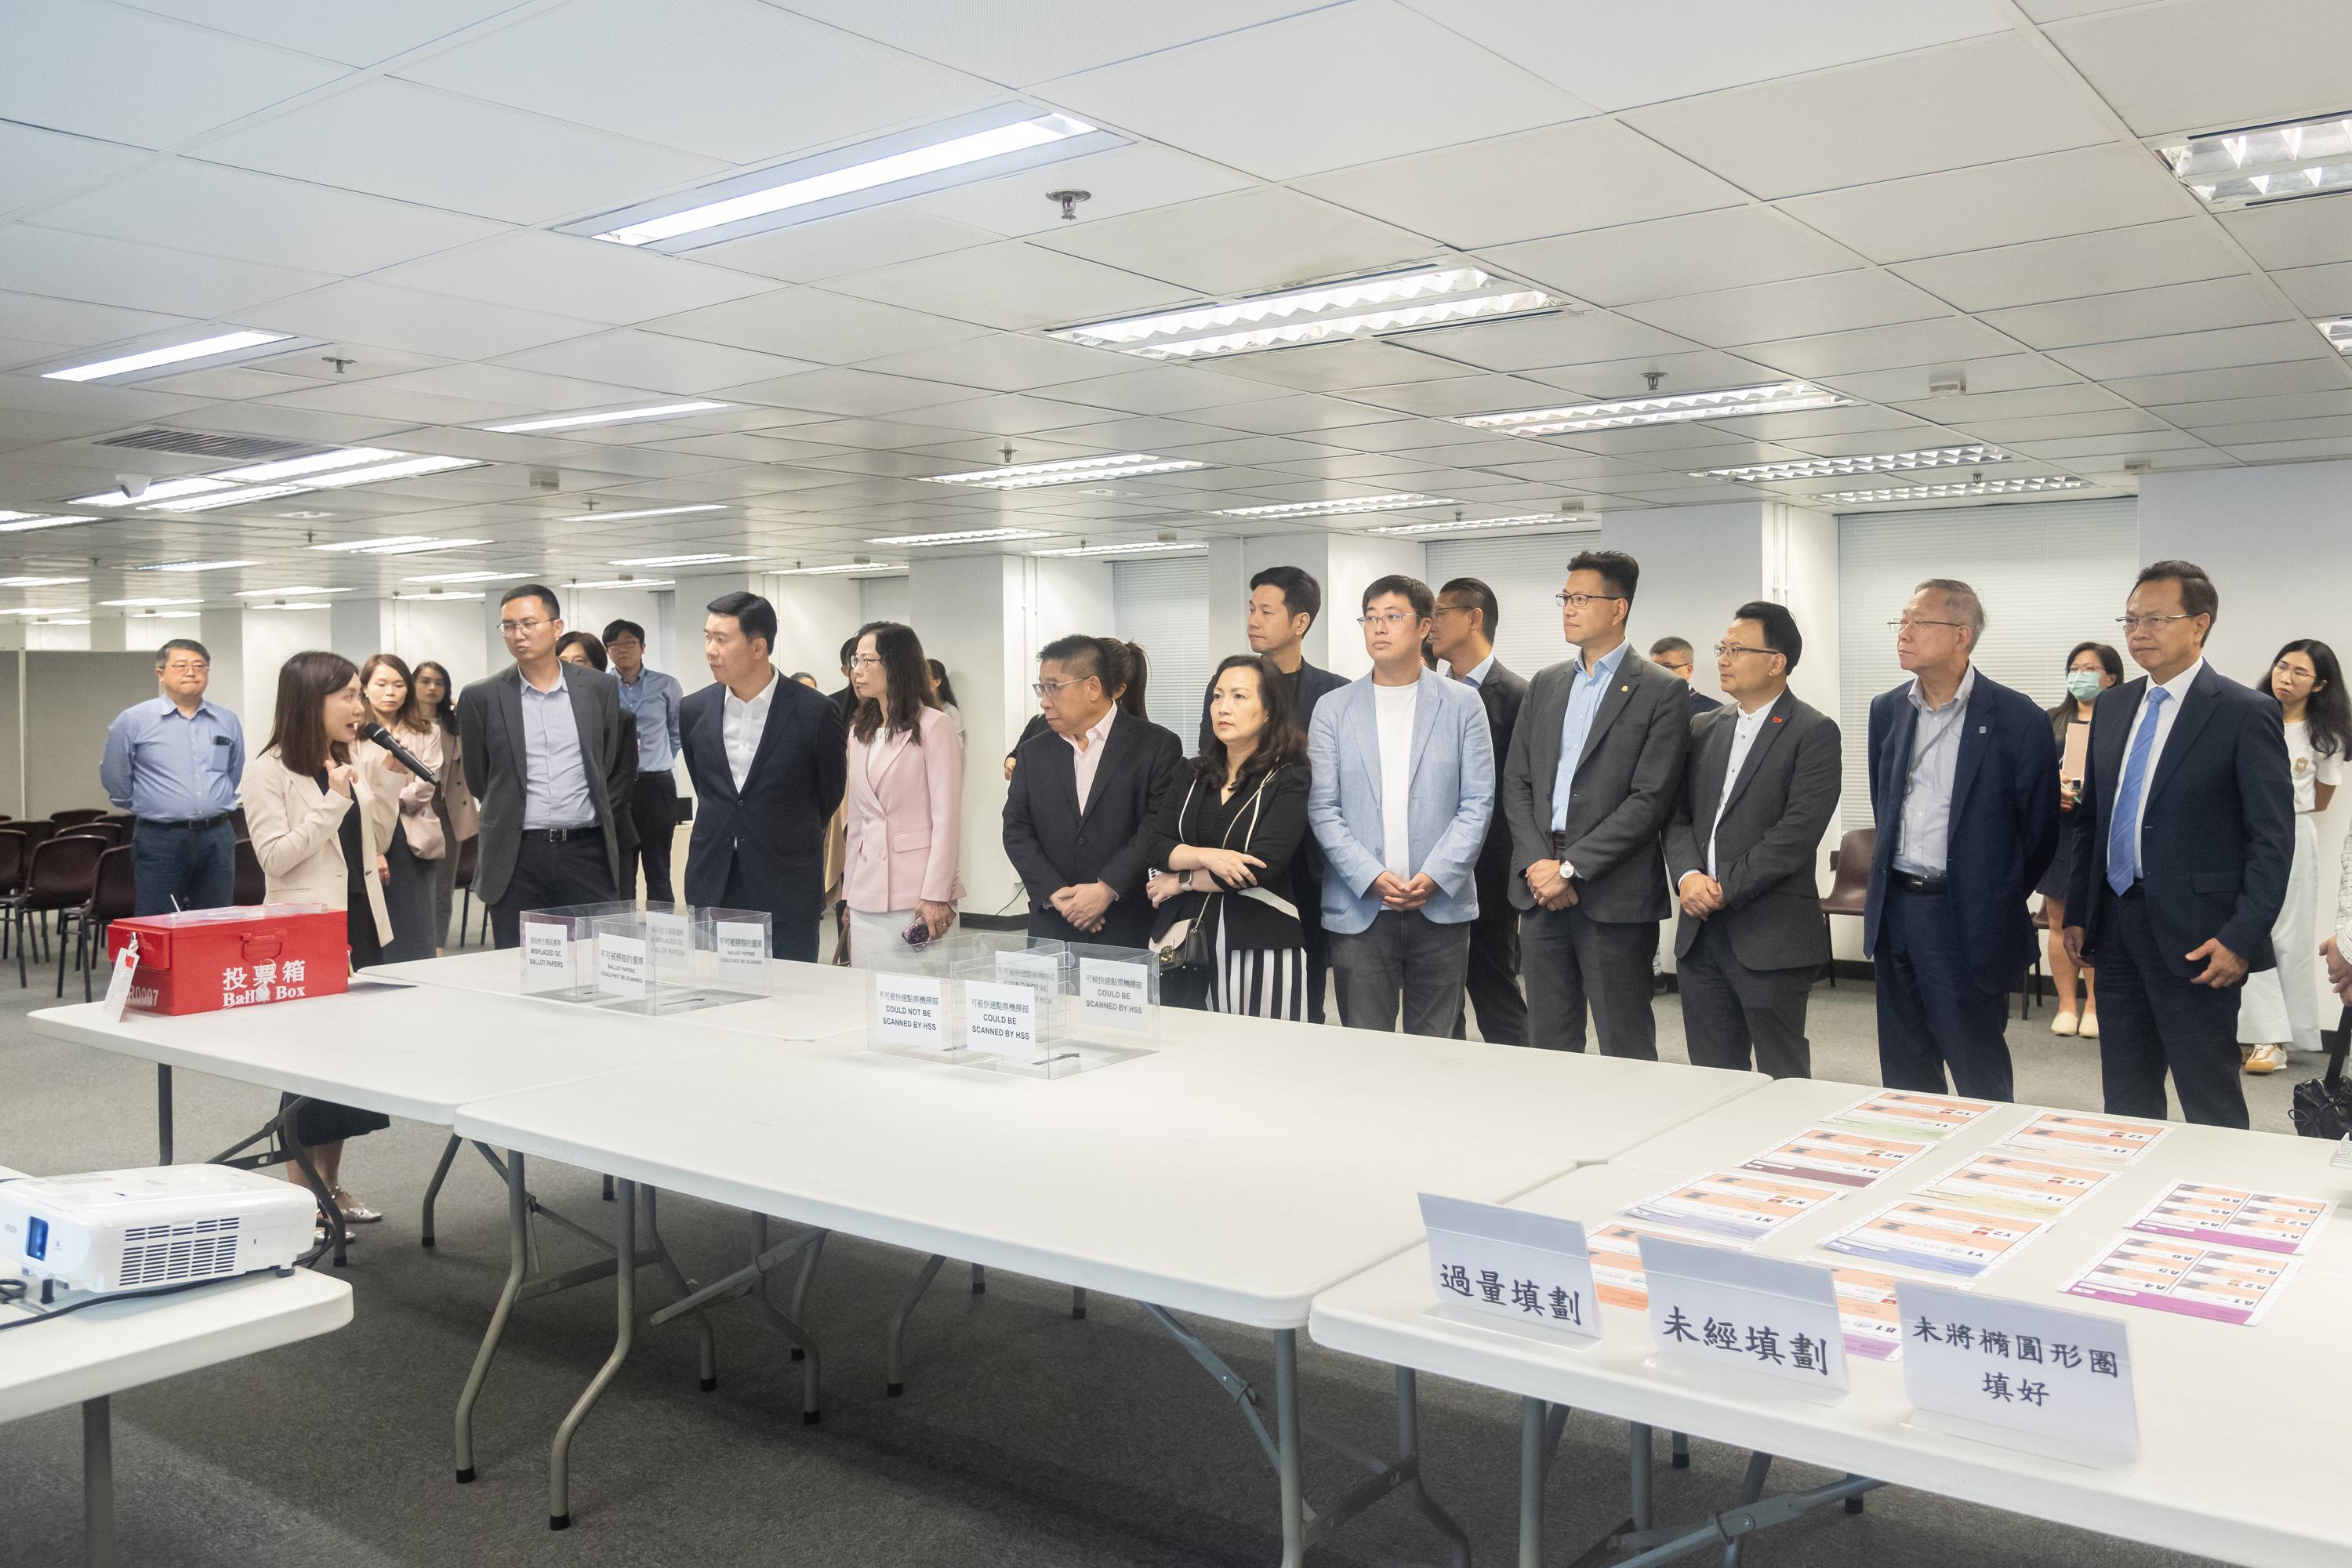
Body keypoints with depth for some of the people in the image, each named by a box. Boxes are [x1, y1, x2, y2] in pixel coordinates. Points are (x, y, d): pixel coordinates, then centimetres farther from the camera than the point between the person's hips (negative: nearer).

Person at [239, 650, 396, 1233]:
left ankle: (331, 1183, 22)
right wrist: (334, 803, -22)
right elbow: (275, 857, -16)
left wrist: (388, 782, 3)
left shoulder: (351, 764, 10)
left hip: (360, 922, 7)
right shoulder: (270, 772, -10)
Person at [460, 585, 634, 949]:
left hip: (587, 851, 1)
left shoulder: (600, 688, 6)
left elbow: (622, 763, 14)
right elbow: (476, 778, 12)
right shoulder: (482, 697, 2)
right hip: (517, 857, 0)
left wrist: (602, 817, 10)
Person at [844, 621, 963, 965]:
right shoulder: (860, 734, 16)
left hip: (915, 894, -6)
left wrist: (935, 896, -14)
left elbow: (947, 819, -9)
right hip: (866, 895, 6)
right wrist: (850, 893, 15)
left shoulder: (934, 726, -5)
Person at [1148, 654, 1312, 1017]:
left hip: (1259, 945, -4)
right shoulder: (1193, 775, 14)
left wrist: (1182, 881, -3)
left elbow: (1263, 865, -13)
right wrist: (1206, 856, -15)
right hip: (1183, 942, 4)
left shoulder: (1289, 780, -3)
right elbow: (1158, 847, 5)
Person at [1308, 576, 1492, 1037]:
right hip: (1358, 908, 0)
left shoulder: (1462, 704, 5)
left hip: (1441, 905, 0)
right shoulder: (1333, 709, 7)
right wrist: (1371, 877, -11)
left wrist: (1434, 877, -11)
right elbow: (1322, 808, 1)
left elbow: (1477, 803, 1)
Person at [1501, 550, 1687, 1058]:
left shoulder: (1659, 692, -4)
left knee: (1625, 1053, 1)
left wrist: (1570, 867, -14)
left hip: (1613, 896, -5)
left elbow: (1649, 800, -12)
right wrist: (1538, 864, -4)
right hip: (1542, 889, 6)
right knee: (1548, 1045, 11)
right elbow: (1516, 783, 11)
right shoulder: (1544, 686, 15)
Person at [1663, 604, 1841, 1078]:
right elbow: (1678, 815, 11)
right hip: (1701, 930, 6)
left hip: (1770, 934, -6)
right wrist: (1687, 875, -8)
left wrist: (1727, 889, -15)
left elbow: (1800, 829, -15)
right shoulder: (1704, 729, 14)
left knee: (1782, 1080, 3)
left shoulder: (1814, 732, -5)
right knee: (1711, 1074, 12)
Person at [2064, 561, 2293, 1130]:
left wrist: (2243, 937, -16)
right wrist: (2077, 912, 11)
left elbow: (2273, 837, -10)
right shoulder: (2112, 706, 11)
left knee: (2211, 1104, 4)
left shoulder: (2245, 713, -8)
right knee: (2124, 1098, 13)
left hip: (2192, 935, -6)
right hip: (2116, 927, 6)